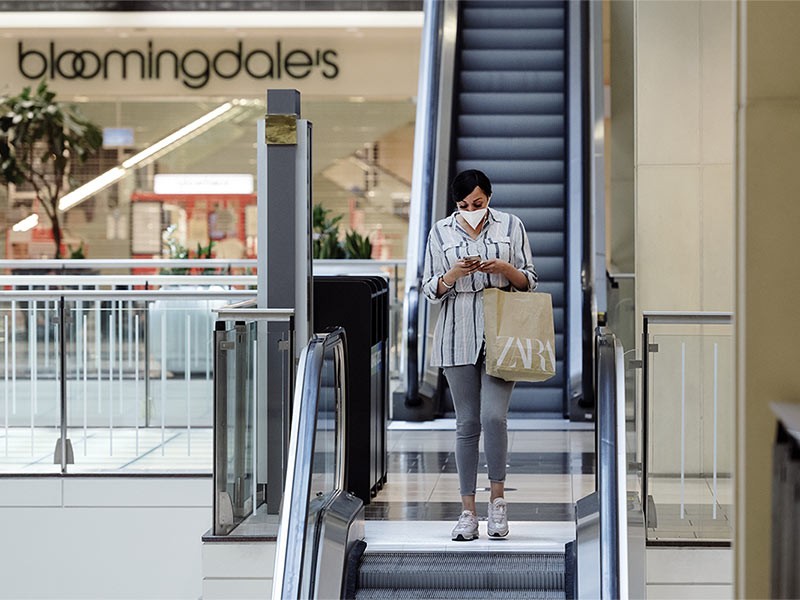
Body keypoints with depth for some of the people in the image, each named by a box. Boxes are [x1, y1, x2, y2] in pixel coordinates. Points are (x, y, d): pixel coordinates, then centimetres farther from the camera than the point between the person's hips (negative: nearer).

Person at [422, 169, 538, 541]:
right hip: (459, 335, 1)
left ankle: (497, 498, 2)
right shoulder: (441, 232, 7)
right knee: (467, 423, 3)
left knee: (493, 415, -15)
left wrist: (507, 269, -12)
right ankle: (468, 512, 8)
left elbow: (529, 282, 9)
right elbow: (430, 290, 8)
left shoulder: (510, 226, 6)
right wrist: (453, 274, -12)